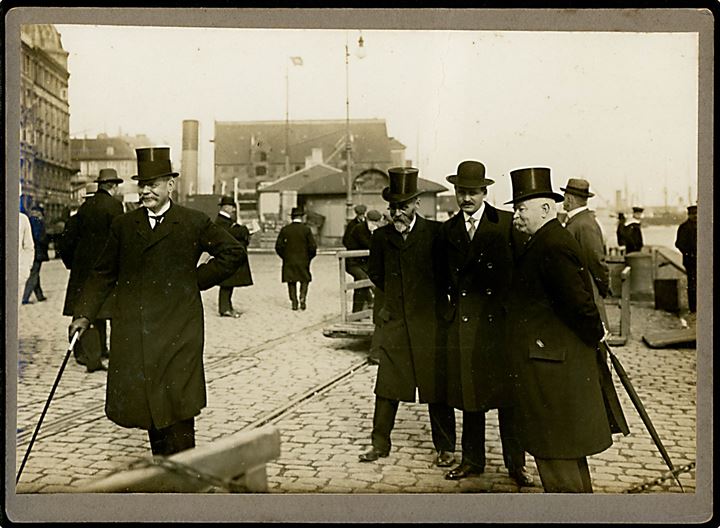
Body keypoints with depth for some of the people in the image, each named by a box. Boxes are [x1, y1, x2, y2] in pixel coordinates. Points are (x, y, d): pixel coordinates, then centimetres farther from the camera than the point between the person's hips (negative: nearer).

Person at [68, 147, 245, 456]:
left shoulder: (195, 223, 1)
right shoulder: (123, 225, 9)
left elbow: (233, 253, 7)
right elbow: (103, 274, 13)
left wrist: (197, 279, 1)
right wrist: (84, 314, 4)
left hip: (178, 335, -3)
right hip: (133, 335, 3)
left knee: (177, 407, -3)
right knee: (145, 404, 8)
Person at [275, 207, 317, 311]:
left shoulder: (284, 229, -2)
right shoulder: (306, 229, -6)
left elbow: (278, 246, -2)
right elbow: (313, 246, -8)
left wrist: (284, 257, 10)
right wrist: (309, 258, 7)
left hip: (289, 261, 1)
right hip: (303, 261, -1)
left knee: (291, 282, 11)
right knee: (305, 280, 15)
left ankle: (294, 302, 9)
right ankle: (302, 297, -2)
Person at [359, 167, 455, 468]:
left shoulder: (436, 232, -5)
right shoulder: (381, 237, 6)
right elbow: (375, 272, 21)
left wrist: (435, 298, 4)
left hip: (430, 321, -3)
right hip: (394, 320, 3)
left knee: (436, 384, 4)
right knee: (386, 385, 6)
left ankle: (445, 448, 16)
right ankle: (379, 443, 18)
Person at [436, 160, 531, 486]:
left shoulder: (506, 223, 1)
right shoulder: (448, 230, 11)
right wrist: (455, 297, 4)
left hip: (500, 317, -3)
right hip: (463, 321, 3)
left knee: (506, 392, 2)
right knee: (469, 392, 10)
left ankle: (515, 463, 14)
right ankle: (472, 460, 23)